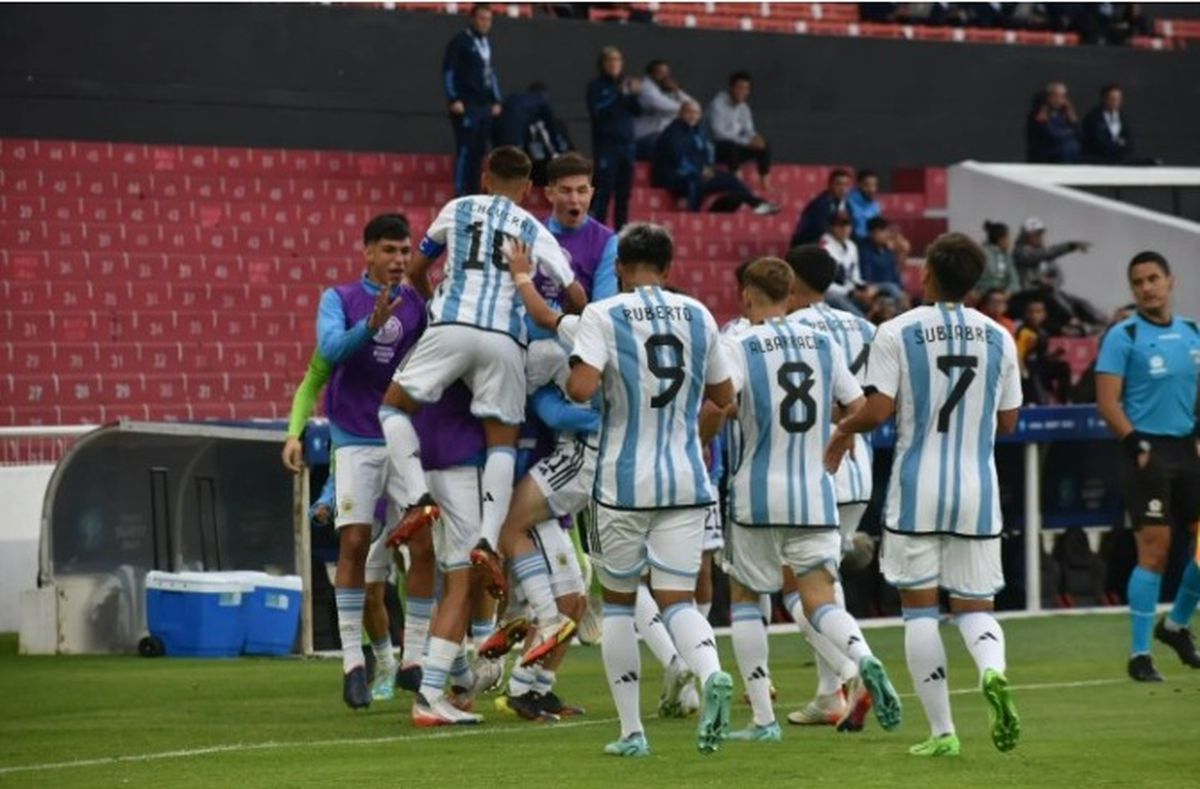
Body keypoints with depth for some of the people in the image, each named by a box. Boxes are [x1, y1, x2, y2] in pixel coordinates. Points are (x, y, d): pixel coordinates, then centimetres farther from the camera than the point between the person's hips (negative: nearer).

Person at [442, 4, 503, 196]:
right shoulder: (460, 42, -5)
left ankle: (473, 191, 12)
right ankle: (460, 192, -8)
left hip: (485, 106, 7)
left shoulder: (486, 43, 17)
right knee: (465, 148, -10)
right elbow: (448, 71, -9)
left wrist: (495, 101, 18)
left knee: (479, 150, 7)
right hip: (466, 106, -7)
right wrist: (454, 99, -17)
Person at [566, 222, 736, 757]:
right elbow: (724, 398, 14)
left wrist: (572, 375, 2)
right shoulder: (698, 316, 6)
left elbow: (581, 389, -20)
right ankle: (712, 674, -28)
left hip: (624, 482, -3)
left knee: (618, 602, 12)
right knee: (677, 600, 4)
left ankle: (631, 731, 11)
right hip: (686, 482, 3)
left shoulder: (603, 316, -7)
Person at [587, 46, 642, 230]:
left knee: (624, 191, 8)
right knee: (604, 191, -10)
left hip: (626, 144, 5)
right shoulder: (596, 86, -3)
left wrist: (634, 95, -12)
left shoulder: (627, 83, 10)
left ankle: (621, 231, 14)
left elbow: (637, 111, 7)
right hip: (606, 144, -5)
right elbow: (596, 111, -15)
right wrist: (619, 95, -21)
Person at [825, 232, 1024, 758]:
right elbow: (1007, 421, 9)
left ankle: (942, 732, 3)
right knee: (974, 605, 10)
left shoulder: (897, 333, -6)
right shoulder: (998, 338, 5)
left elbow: (878, 411, -12)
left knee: (920, 608, 6)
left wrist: (842, 430, 8)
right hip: (977, 490, 3)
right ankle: (993, 671, -24)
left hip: (918, 488, -3)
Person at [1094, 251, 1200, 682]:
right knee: (1154, 550, -10)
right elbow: (1107, 402, -10)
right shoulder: (1123, 336, -5)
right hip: (1148, 450, -6)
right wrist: (1138, 445, -20)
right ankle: (1139, 655, -3)